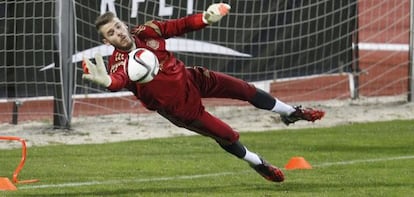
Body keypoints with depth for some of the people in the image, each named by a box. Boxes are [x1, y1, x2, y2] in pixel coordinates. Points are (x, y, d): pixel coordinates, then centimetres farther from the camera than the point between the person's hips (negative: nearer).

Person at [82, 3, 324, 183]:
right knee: (227, 137, 2)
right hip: (179, 107, -4)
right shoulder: (119, 62, -28)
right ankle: (259, 164, 32)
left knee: (243, 89, 8)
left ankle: (291, 112, 34)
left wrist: (205, 19, -26)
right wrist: (107, 81, -75)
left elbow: (180, 25, -7)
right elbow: (119, 80, -50)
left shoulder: (146, 31, -13)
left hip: (190, 78, 4)